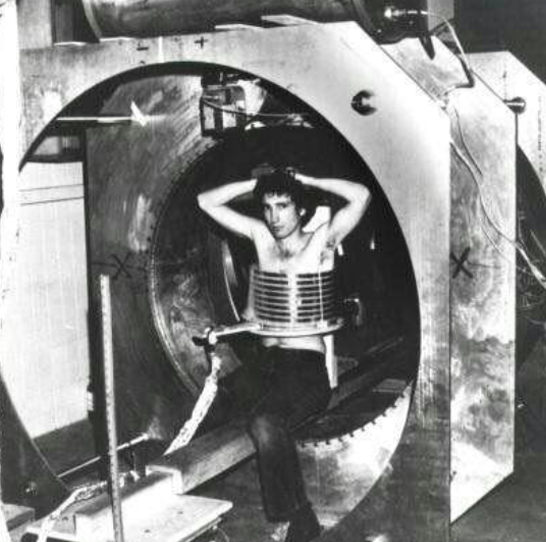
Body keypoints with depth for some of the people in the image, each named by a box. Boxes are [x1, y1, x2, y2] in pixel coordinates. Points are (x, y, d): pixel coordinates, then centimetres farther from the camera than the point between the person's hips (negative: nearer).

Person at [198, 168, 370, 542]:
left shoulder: (321, 240, 0)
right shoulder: (261, 236, 13)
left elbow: (361, 196, -15)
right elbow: (206, 202, 14)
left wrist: (305, 181, -5)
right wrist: (257, 182, 7)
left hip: (308, 364, -5)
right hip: (268, 360, 6)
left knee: (265, 423, -30)